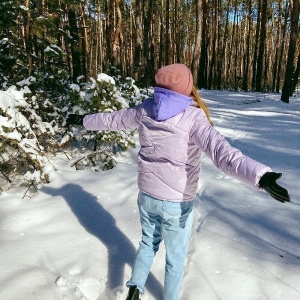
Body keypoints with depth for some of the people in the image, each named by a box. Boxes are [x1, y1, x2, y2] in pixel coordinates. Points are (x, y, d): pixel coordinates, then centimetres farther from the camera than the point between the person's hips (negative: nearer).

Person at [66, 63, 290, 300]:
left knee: (149, 242, 29)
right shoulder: (192, 117, -20)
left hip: (147, 195, 5)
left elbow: (111, 119, 10)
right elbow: (220, 149, -37)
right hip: (177, 202, -4)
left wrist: (83, 120, 29)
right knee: (176, 256, 18)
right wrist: (260, 176, -48)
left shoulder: (145, 109, -5)